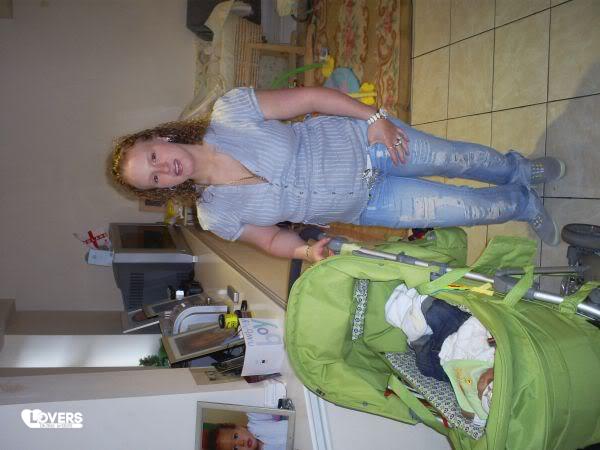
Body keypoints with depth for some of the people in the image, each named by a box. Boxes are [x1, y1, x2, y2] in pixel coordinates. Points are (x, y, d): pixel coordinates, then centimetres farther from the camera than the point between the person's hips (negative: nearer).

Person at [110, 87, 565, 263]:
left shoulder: (229, 112, -21)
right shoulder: (216, 216, -13)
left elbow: (309, 97, -15)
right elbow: (272, 239, -1)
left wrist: (374, 116, -19)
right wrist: (305, 251, -21)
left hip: (360, 139, -1)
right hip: (363, 203, 1)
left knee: (458, 159, 5)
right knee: (465, 208, 0)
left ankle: (518, 169, 45)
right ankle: (522, 203, 37)